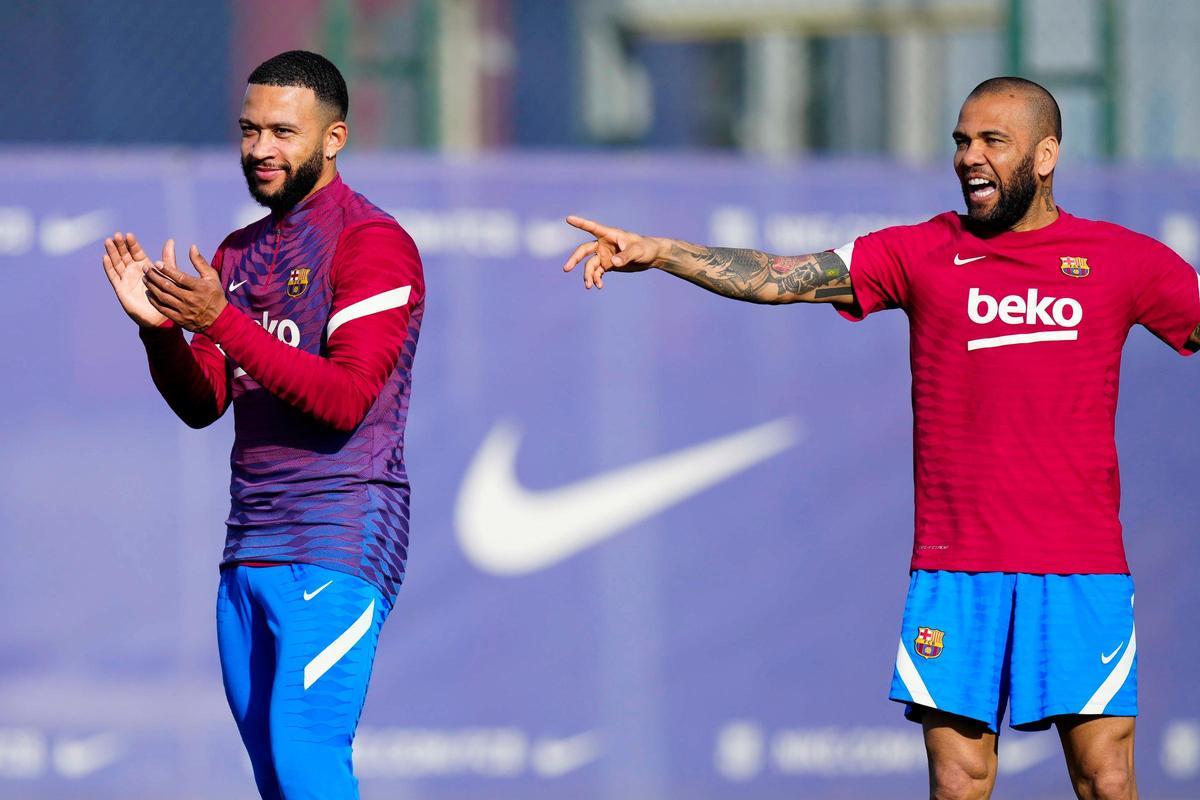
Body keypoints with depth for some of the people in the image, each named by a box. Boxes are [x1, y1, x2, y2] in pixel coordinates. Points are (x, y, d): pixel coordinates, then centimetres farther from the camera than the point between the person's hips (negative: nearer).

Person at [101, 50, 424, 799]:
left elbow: (346, 399, -17)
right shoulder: (241, 253, 17)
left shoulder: (372, 243, -7)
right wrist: (159, 327, -5)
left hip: (338, 546, -8)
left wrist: (220, 320, -22)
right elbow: (202, 403, 14)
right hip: (248, 553, 8)